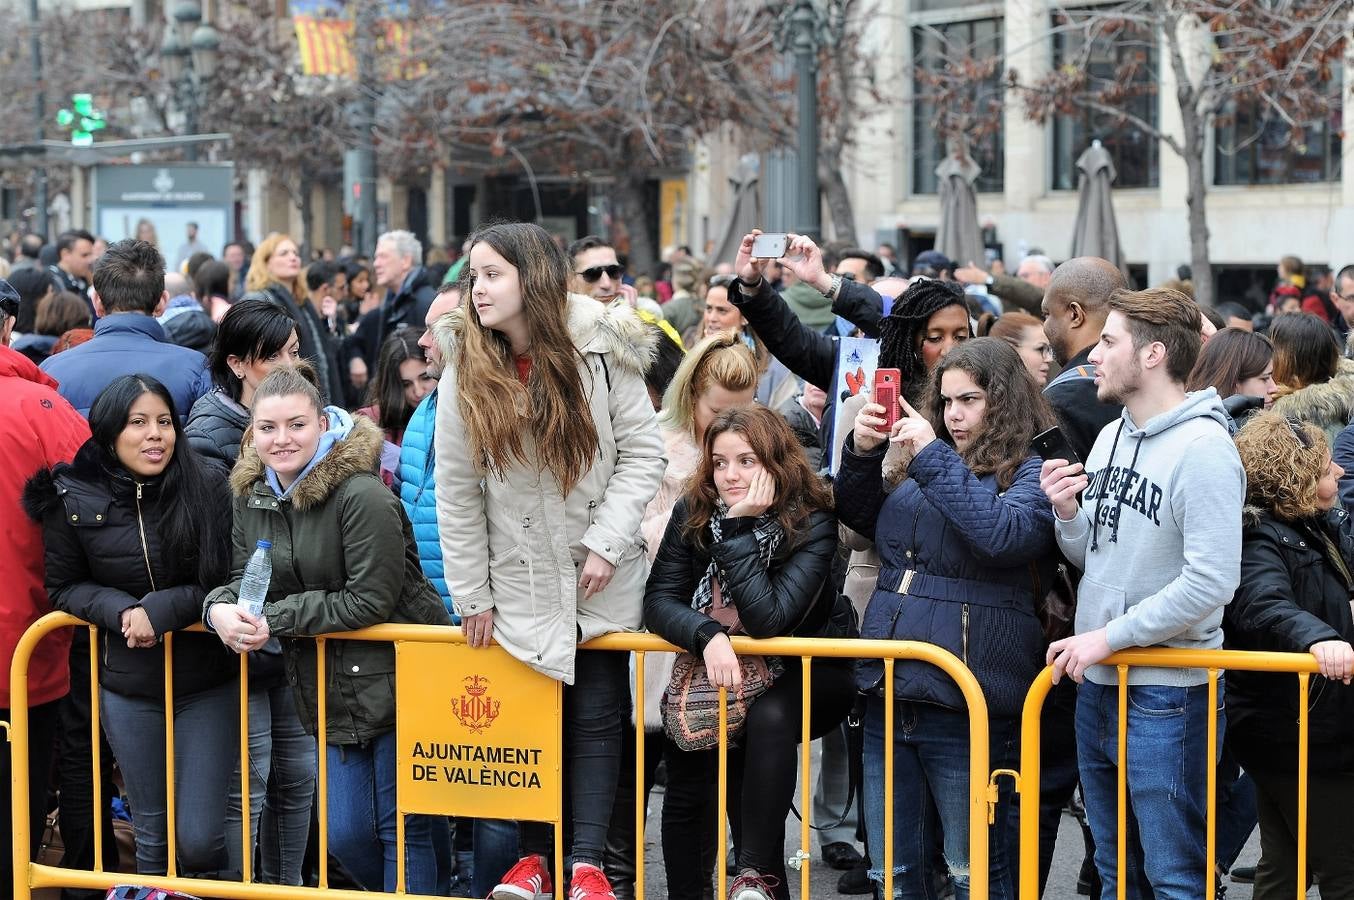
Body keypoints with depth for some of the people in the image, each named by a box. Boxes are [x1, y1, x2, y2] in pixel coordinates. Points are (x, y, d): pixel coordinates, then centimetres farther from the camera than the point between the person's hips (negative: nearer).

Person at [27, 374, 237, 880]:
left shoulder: (209, 488, -10)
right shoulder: (74, 501, -6)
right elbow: (64, 587, 4)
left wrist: (163, 609, -19)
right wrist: (119, 610, -14)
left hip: (208, 684, -1)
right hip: (128, 690, 2)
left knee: (201, 838, -5)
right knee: (152, 836, 11)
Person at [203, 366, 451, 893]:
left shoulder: (362, 497, -20)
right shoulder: (252, 497, 5)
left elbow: (370, 600, -22)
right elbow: (246, 578, 11)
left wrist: (275, 619, -20)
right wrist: (222, 607, -14)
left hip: (396, 680, -7)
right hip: (334, 692, 7)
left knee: (401, 830, -2)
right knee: (346, 835, 9)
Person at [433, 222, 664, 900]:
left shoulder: (601, 352, -9)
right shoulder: (465, 370, -5)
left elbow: (642, 453, -6)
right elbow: (457, 493, -2)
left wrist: (607, 542, -15)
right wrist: (471, 595, -2)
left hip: (601, 580, -1)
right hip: (519, 581, 1)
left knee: (596, 715, 2)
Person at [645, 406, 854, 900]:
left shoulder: (812, 524, -20)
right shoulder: (693, 512, -8)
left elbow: (767, 619, -29)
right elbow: (659, 600, -12)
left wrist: (739, 527, -31)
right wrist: (707, 636, -32)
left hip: (804, 675, -4)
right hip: (721, 674, 4)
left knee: (769, 716, -35)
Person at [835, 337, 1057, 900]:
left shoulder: (1031, 472, -4)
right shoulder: (923, 467, 17)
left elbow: (1004, 533, -23)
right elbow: (859, 517, 24)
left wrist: (933, 459, -20)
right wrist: (862, 452, 5)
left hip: (962, 704, -7)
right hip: (888, 693, 7)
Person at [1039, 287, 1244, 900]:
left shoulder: (1203, 448, -16)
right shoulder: (1110, 437, 9)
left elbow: (1212, 581, -22)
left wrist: (1109, 635, -19)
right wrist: (1067, 514, -6)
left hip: (1167, 693, -8)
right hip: (1096, 686, 8)